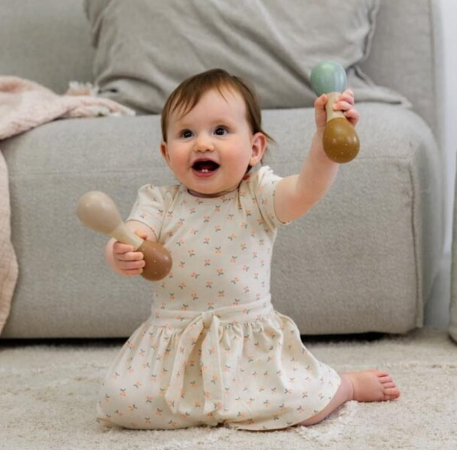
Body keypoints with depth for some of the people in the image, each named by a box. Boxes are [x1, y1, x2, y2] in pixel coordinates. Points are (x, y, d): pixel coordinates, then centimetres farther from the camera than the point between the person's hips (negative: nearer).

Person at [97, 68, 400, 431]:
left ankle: (350, 384, 17)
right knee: (121, 403, -16)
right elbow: (129, 243, -16)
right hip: (174, 348, 2)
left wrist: (327, 136, -42)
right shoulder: (159, 202, -1)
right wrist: (121, 256, -40)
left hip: (252, 344, -2)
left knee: (303, 404, -20)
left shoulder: (258, 194, -5)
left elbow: (305, 191, -25)